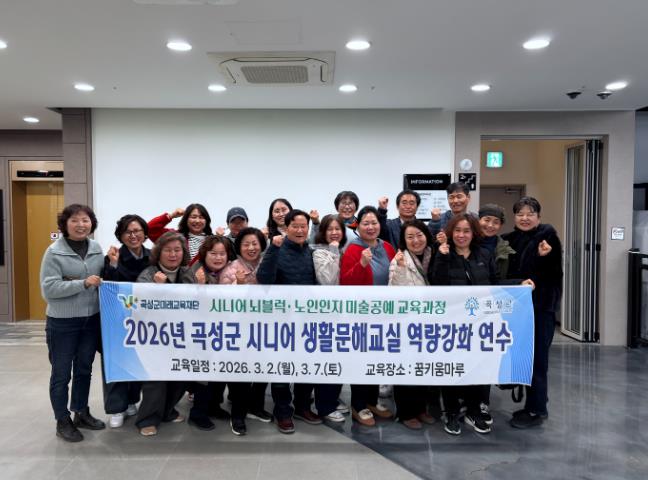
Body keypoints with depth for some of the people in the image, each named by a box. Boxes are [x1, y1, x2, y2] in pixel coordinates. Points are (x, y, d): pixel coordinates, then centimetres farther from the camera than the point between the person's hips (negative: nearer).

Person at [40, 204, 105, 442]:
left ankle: (82, 413, 34)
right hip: (62, 322, -5)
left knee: (84, 369, 18)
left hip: (92, 319, 5)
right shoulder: (54, 252, -11)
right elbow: (48, 289, -18)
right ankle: (63, 421, 24)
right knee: (61, 373, 9)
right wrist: (83, 284, -24)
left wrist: (112, 265, -11)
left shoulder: (96, 248, 3)